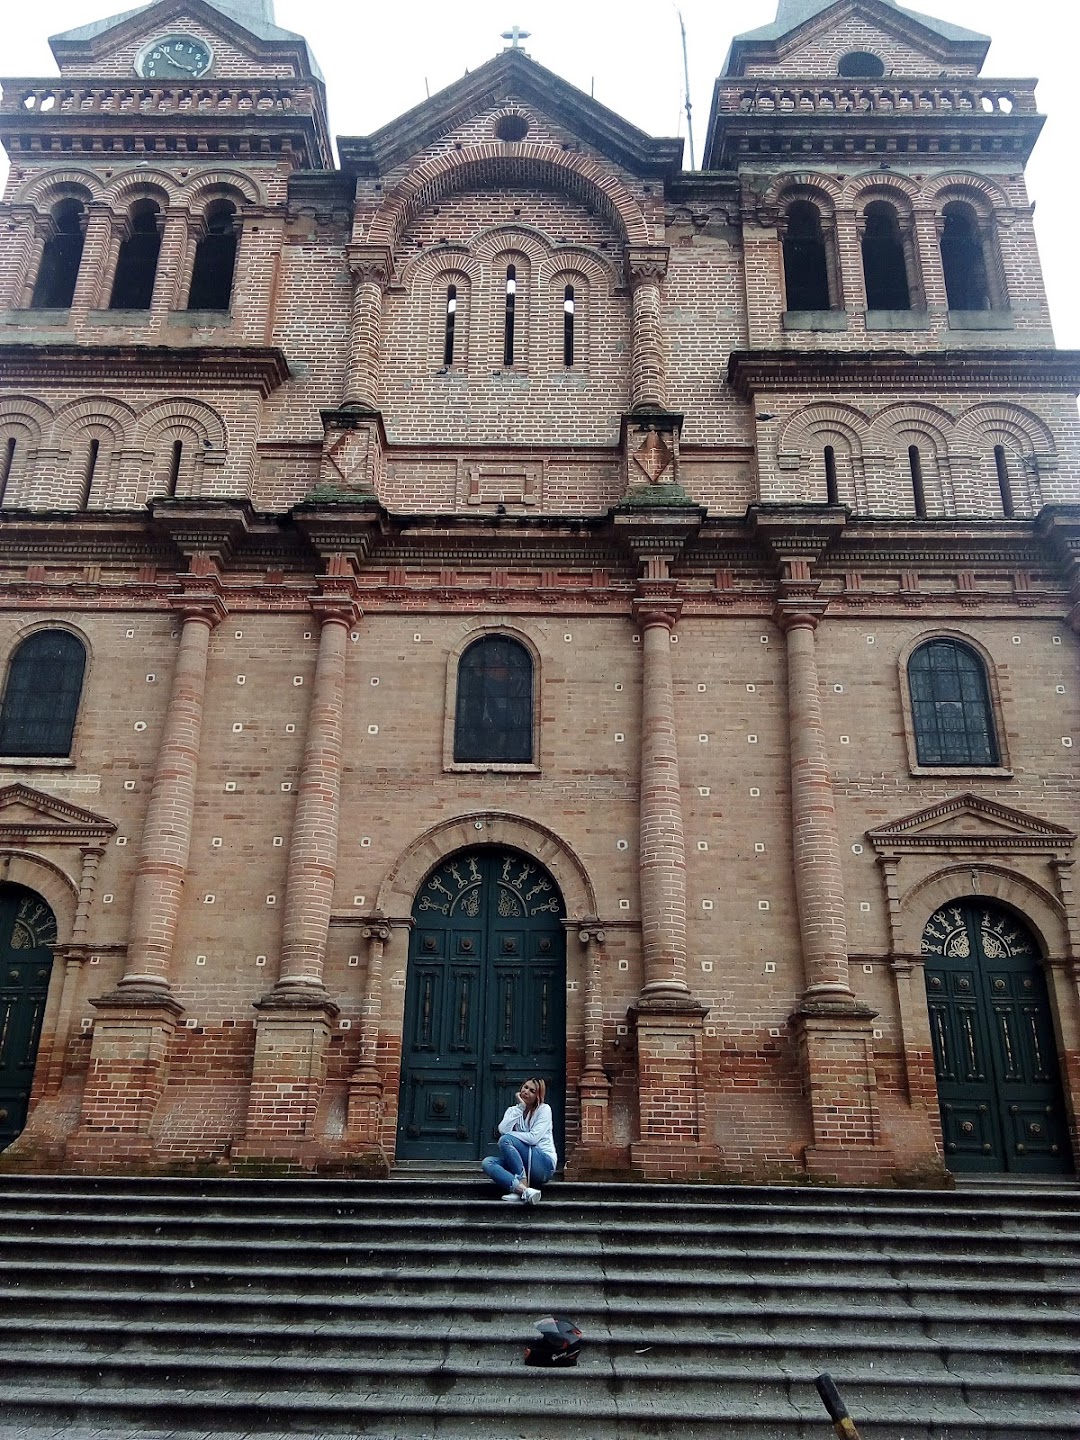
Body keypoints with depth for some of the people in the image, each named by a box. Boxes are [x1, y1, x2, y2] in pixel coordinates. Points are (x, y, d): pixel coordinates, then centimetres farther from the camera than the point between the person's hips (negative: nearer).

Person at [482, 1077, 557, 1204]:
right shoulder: (513, 1110, 13)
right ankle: (524, 1190, -38)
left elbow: (533, 1138, -14)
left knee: (505, 1140, -24)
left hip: (544, 1163, -5)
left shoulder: (544, 1109, 0)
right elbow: (503, 1130, -9)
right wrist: (520, 1107, -9)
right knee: (487, 1162, -20)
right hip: (520, 1164, 5)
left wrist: (509, 1135, -8)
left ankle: (520, 1189, -28)